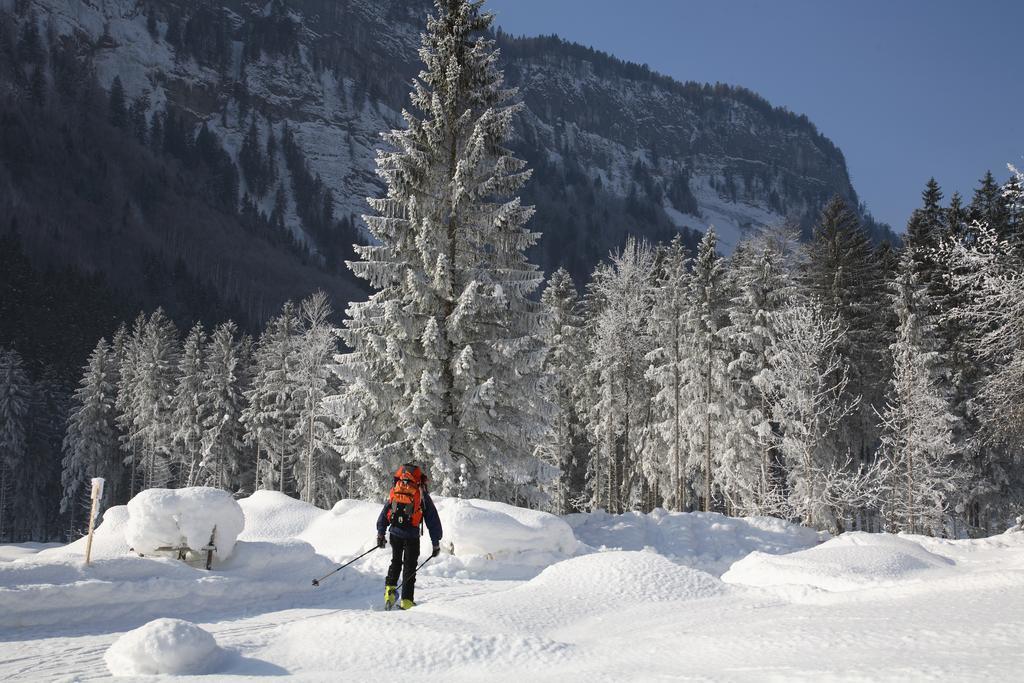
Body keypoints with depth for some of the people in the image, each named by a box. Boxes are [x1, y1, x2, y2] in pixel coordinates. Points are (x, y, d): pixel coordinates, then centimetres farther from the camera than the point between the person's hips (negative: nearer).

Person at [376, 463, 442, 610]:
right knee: (410, 567, 7)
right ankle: (406, 600, 5)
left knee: (396, 562, 23)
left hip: (395, 534, 3)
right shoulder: (422, 496, 2)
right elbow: (433, 520, 4)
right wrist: (436, 542, 9)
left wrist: (380, 534, 19)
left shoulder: (394, 492, 11)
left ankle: (390, 588, 6)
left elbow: (384, 514, 12)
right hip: (412, 536, -3)